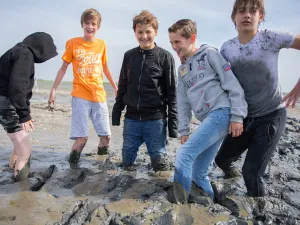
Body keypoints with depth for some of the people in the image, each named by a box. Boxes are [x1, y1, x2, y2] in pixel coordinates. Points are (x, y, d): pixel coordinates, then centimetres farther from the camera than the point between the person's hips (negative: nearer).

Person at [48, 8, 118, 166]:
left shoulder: (102, 44, 7)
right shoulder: (72, 43, -1)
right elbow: (63, 68, 4)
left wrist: (116, 87, 23)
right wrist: (53, 90, -1)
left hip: (99, 95, 3)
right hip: (80, 95, -3)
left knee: (106, 136, 3)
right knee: (82, 137, -10)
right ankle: (72, 163, 14)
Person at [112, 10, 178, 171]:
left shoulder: (165, 57, -4)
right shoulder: (129, 56, 7)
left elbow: (172, 93, -4)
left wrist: (173, 123, -7)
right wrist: (116, 113, 12)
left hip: (156, 119, -3)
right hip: (131, 119, 4)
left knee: (159, 160, 2)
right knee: (127, 160, 10)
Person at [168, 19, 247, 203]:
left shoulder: (210, 53, 1)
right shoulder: (182, 69, 21)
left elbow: (233, 84, -6)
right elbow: (183, 102, 19)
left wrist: (237, 116, -12)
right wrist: (184, 130, 12)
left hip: (222, 112, -8)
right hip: (208, 119, 8)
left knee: (184, 154, -18)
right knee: (198, 172, 6)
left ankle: (179, 203, -8)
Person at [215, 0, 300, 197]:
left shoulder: (271, 38, -15)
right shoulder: (226, 49, -3)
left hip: (271, 116, -4)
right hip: (244, 117, 4)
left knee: (252, 172, -9)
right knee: (222, 159, 14)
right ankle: (230, 169, 51)